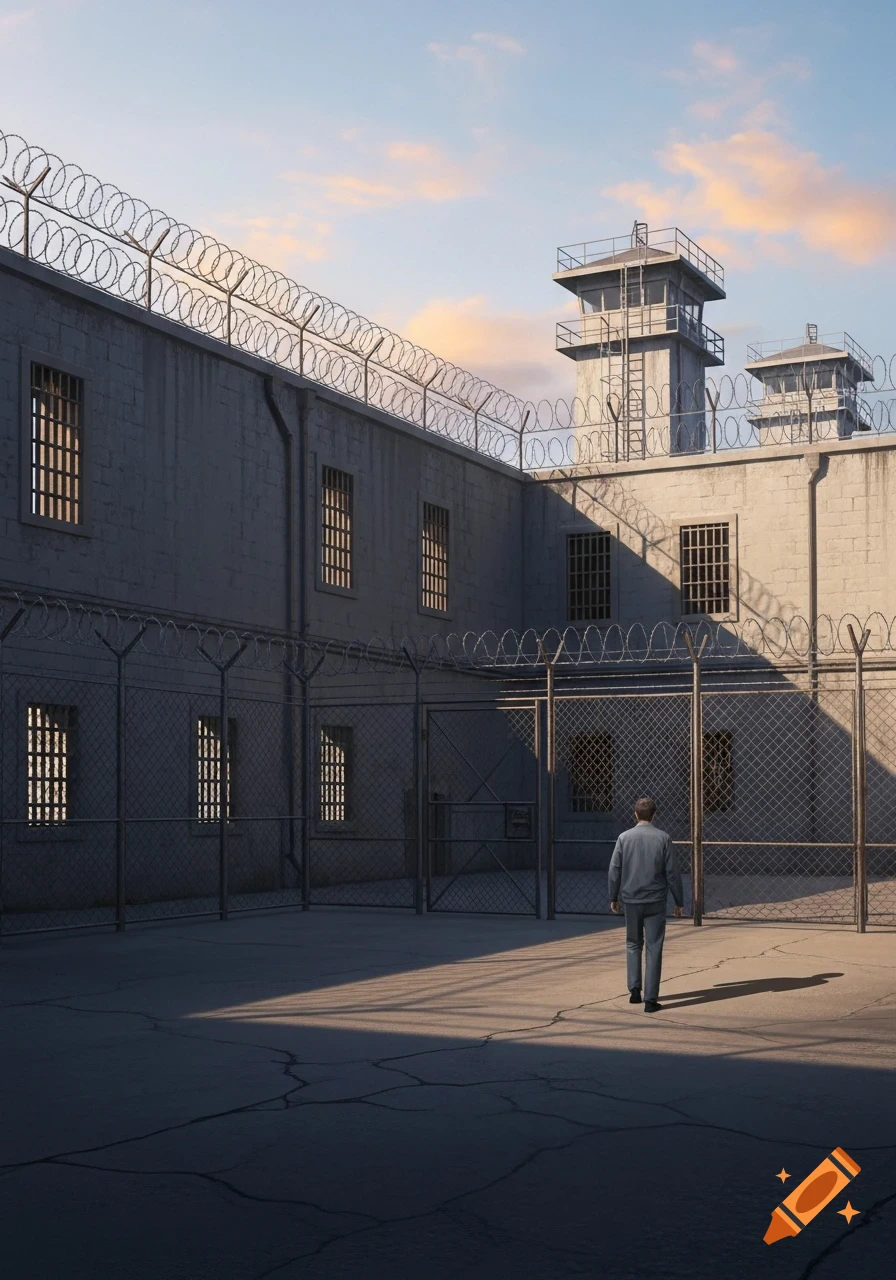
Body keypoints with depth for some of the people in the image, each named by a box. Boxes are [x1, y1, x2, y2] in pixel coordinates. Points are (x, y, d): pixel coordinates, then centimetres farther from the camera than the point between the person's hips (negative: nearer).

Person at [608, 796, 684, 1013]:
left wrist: (613, 897, 13)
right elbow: (672, 872, -3)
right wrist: (678, 901, 6)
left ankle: (634, 990, 13)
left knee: (633, 944, 19)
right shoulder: (663, 838, -5)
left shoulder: (624, 837, -1)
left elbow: (614, 870, 1)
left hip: (630, 900, 2)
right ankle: (650, 999, -1)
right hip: (655, 901, -2)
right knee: (654, 949, 2)